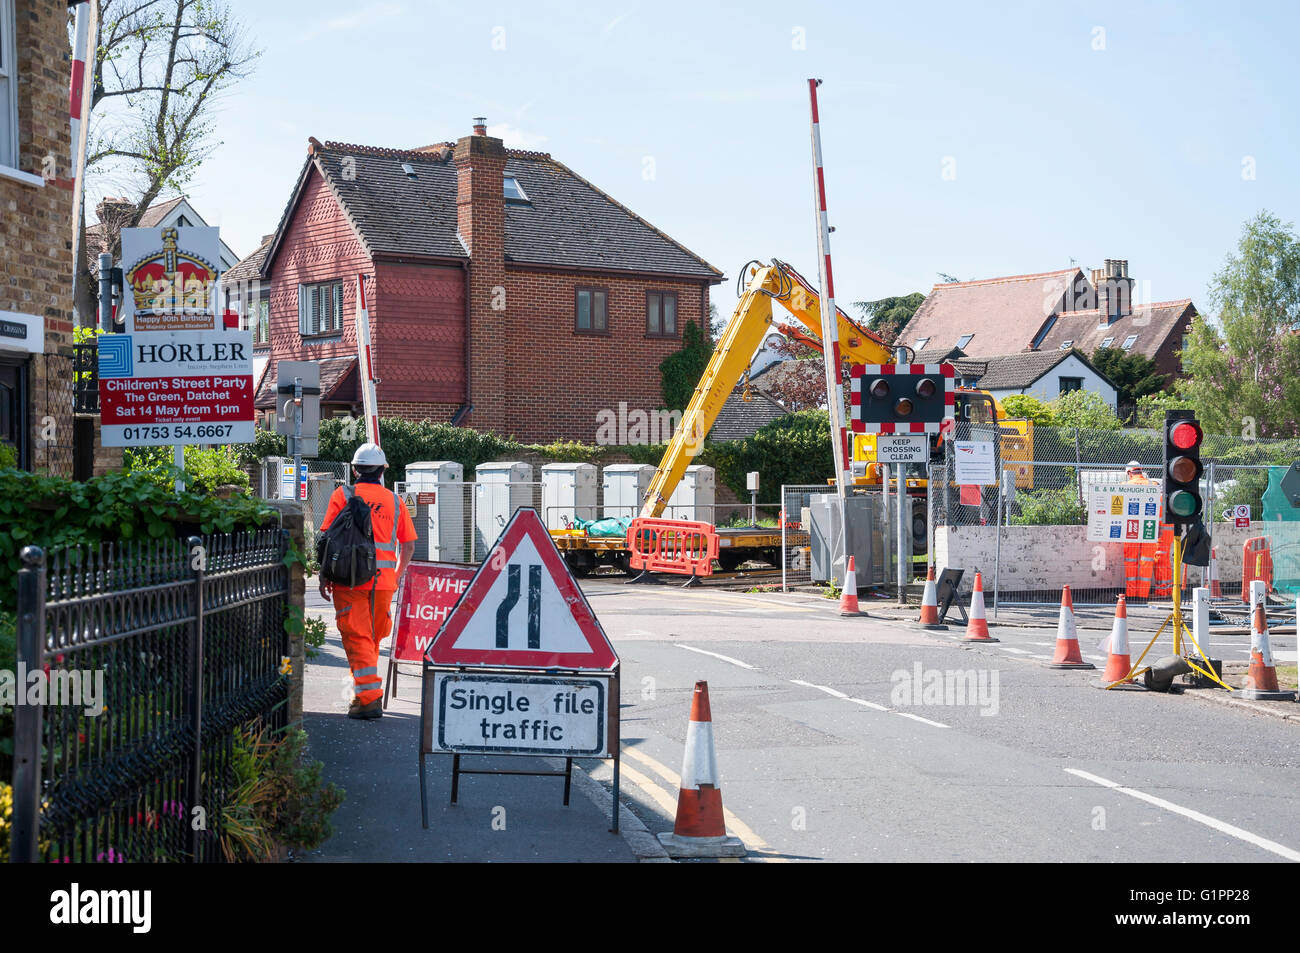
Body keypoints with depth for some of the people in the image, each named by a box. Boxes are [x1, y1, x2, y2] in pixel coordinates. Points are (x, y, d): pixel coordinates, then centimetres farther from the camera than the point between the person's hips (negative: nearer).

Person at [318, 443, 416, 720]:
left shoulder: (342, 496, 1)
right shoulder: (395, 501, 10)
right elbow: (408, 546, 10)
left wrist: (325, 576, 2)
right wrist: (397, 575, 24)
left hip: (350, 580, -3)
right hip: (384, 580, 3)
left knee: (357, 638, -4)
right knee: (373, 638, 17)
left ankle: (369, 698, -13)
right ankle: (364, 686, 29)